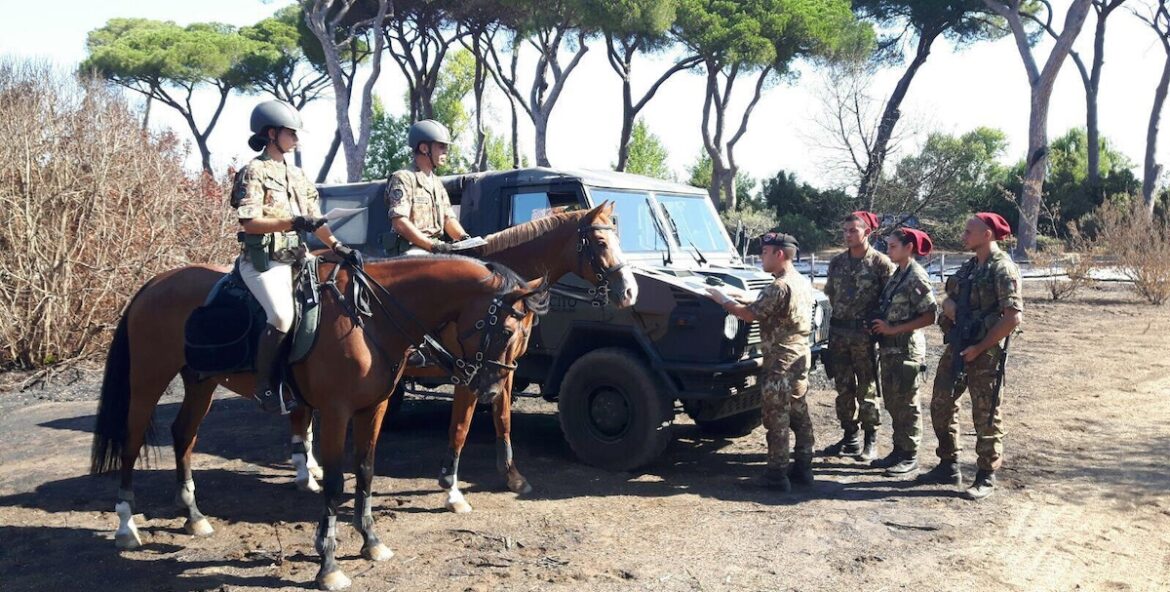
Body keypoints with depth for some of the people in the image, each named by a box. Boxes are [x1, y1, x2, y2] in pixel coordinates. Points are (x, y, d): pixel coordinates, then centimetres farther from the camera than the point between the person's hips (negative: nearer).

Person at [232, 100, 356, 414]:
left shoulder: (297, 175, 18)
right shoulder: (254, 171, -4)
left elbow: (315, 220, 13)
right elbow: (249, 222, -15)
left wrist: (336, 245, -3)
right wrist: (292, 223, -24)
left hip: (294, 259, 8)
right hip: (262, 260, -8)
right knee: (282, 316, -29)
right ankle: (263, 385, -12)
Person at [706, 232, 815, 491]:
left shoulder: (779, 287, -19)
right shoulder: (804, 282, 11)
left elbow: (749, 314, -16)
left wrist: (721, 298, -4)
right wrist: (756, 303, 16)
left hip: (781, 360, -9)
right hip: (801, 354, 9)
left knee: (777, 417, -3)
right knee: (799, 413, 14)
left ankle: (777, 474, 1)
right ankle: (803, 467, 20)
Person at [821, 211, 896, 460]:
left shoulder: (881, 262, -7)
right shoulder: (837, 262, 9)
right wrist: (842, 315, 11)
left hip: (865, 333, -5)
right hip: (838, 331, 5)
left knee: (867, 389, 1)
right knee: (843, 388, 10)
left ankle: (870, 441, 11)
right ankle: (850, 438, 21)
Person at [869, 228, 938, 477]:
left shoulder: (917, 277, -13)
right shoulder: (897, 274, 11)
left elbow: (930, 315, -19)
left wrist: (893, 329, -19)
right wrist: (881, 325, -1)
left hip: (907, 349, -8)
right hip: (890, 348, 8)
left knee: (906, 403, 0)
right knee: (892, 401, 14)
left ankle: (910, 457, 9)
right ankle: (899, 450, 24)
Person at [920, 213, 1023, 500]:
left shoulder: (1002, 269, -13)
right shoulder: (969, 267, 12)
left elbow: (1014, 317, -20)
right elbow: (949, 296, 20)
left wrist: (979, 348, -18)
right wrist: (948, 303, -6)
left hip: (985, 352, -8)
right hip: (956, 346, 8)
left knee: (985, 415, 1)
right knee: (941, 405, 12)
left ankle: (986, 478, 12)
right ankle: (948, 466, 25)